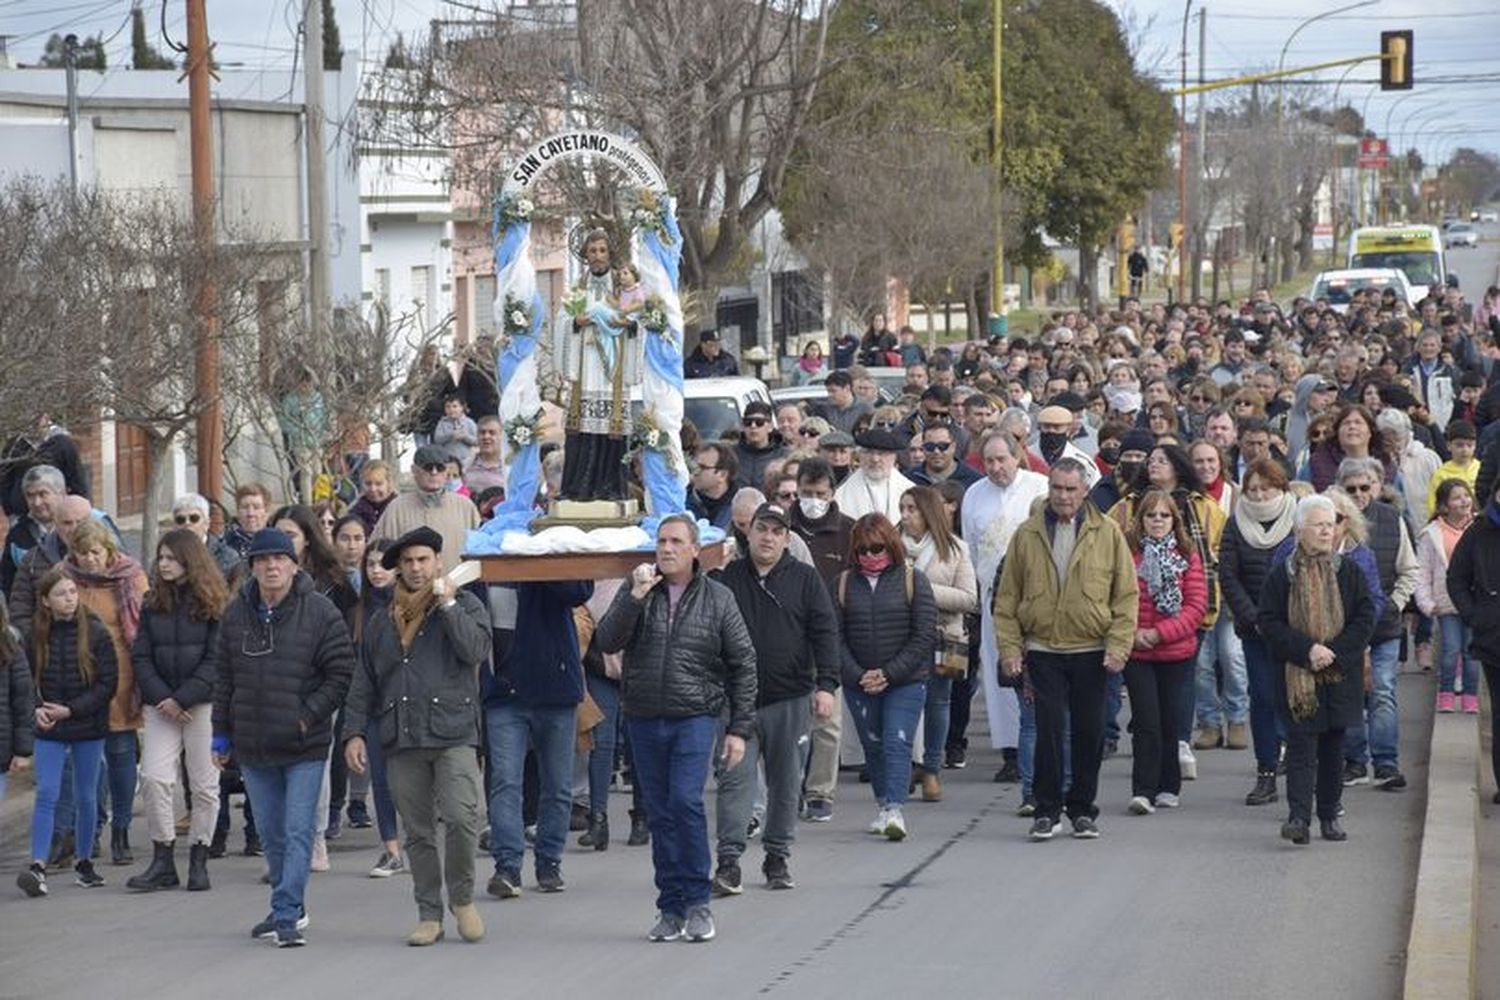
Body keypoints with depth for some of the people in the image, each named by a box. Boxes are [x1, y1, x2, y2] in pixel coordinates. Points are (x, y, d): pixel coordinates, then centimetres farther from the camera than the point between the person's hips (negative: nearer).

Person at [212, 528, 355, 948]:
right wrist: (222, 733, 12)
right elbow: (225, 678, 12)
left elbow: (341, 674, -6)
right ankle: (289, 909, 27)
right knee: (271, 833, 14)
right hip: (254, 747, 5)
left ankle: (286, 915, -8)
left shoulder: (320, 612, -8)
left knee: (298, 832, -7)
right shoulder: (237, 614, 5)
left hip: (304, 746, -5)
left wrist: (308, 716, -13)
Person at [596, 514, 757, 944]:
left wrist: (739, 727, 1)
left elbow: (743, 664, 6)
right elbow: (607, 642, -7)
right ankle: (670, 908, 13)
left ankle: (697, 903, -8)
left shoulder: (717, 599, 3)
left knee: (686, 801, -17)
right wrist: (635, 597, -17)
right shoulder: (636, 593, 6)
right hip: (645, 719, 2)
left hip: (695, 718, -2)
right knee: (660, 813, 6)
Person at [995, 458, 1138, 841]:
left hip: (1091, 651, 0)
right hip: (1043, 651, 0)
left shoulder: (1107, 533, 1)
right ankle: (1047, 810, 3)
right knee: (1048, 730, -5)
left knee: (1089, 733, 6)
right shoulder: (1027, 535, 3)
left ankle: (1082, 810, 16)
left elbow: (1126, 594, 1)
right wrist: (1009, 647, -2)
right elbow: (1007, 598, 6)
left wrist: (1119, 645, -7)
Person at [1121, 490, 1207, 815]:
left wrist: (1161, 633, -12)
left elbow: (1197, 603, -3)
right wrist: (1132, 632, -15)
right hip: (1136, 653, -2)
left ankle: (1168, 787, 22)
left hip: (1176, 653, 2)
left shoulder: (1187, 556, 1)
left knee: (1170, 719, 10)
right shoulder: (1127, 553, -3)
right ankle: (1143, 790, -10)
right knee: (1146, 721, -10)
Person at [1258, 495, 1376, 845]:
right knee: (1300, 747, -9)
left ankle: (1329, 815, 20)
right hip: (1296, 676, -2)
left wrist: (1335, 651, -11)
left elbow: (1365, 618, 2)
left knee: (1333, 748, 10)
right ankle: (1298, 816, -16)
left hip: (1340, 675, 2)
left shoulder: (1348, 571, 5)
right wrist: (1306, 650, -16)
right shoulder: (1282, 575, 0)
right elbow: (1269, 622, -4)